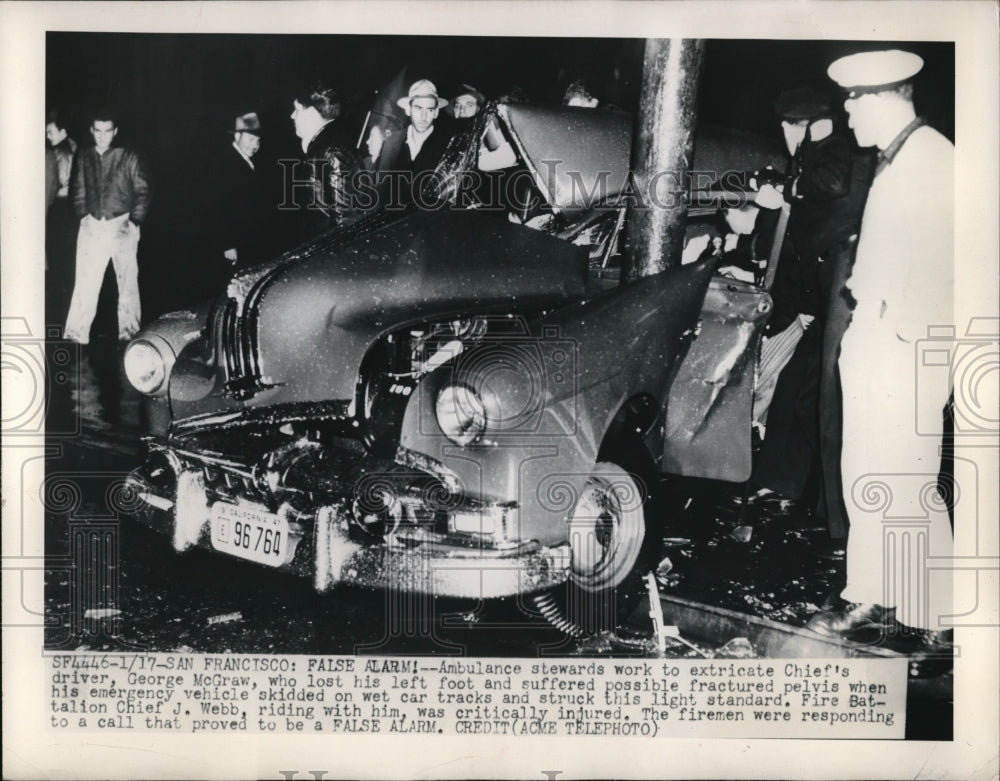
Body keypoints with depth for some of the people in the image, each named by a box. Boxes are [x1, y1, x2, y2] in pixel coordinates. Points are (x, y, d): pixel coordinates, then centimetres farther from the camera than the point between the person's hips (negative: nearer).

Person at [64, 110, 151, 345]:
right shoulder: (83, 158, 8)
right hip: (92, 227, 2)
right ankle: (75, 335, 0)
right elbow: (77, 191, 16)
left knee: (127, 281, 1)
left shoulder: (129, 158, 0)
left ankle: (128, 332, 9)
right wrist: (83, 215, 5)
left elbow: (143, 191, 2)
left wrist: (134, 220, -5)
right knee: (85, 281, -2)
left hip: (122, 226, -2)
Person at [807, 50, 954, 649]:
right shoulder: (890, 161, 18)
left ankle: (935, 619, 4)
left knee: (910, 485, -6)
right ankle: (871, 598, 26)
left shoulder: (933, 158, -12)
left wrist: (903, 326, -21)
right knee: (865, 480, 15)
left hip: (910, 345, -10)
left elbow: (938, 263, -20)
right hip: (872, 337, 10)